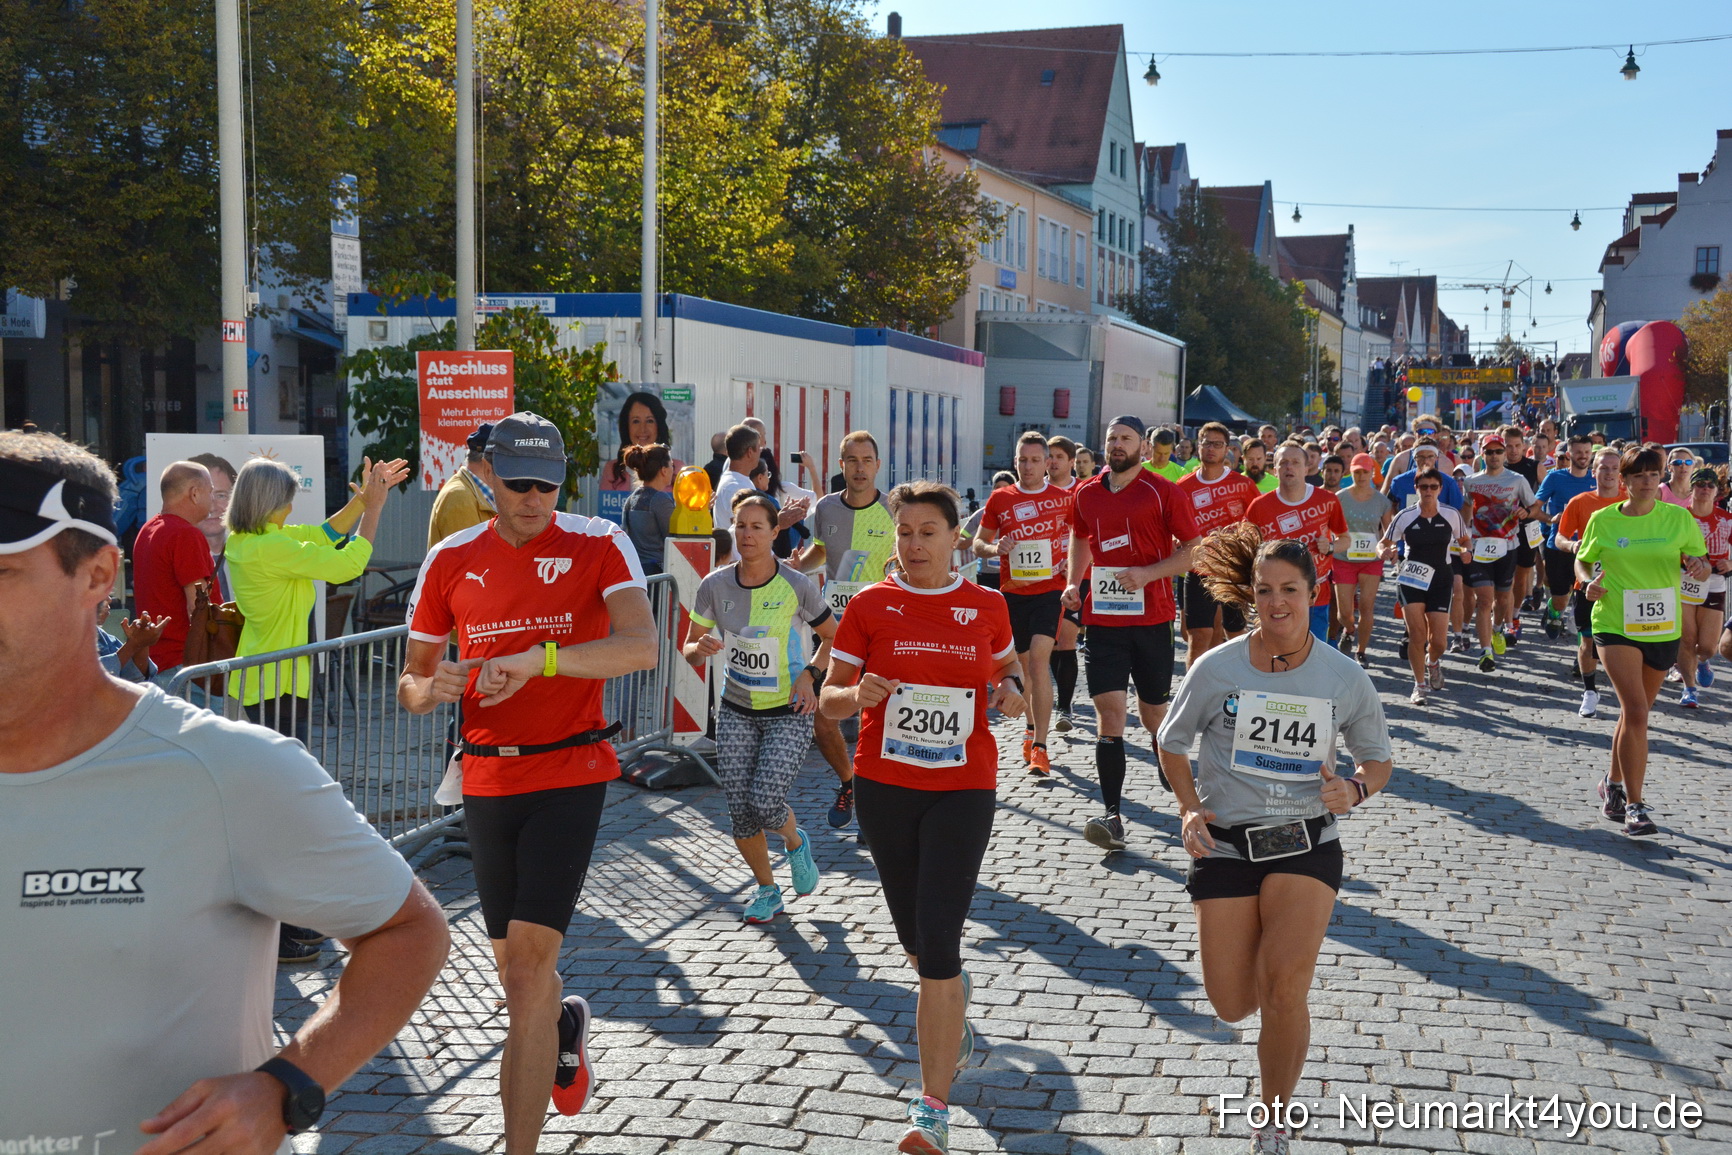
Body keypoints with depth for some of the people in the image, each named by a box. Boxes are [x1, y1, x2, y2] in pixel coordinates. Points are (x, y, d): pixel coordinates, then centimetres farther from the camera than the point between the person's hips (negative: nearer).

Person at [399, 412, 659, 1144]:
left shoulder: (598, 545, -6)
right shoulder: (451, 560, 5)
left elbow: (641, 647, -21)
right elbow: (412, 681, 10)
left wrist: (537, 659, -32)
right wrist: (430, 690, -14)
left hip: (571, 774, -4)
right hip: (486, 781, 4)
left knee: (528, 959, -13)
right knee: (512, 965, 16)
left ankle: (519, 1143, -4)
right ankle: (565, 1026, 50)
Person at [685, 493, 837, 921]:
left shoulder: (797, 586, -12)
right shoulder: (714, 586, -6)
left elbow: (832, 637, 3)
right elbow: (689, 649, 2)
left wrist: (809, 674, -12)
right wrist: (700, 648, -21)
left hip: (790, 714, -3)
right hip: (736, 713, 3)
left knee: (764, 800, -17)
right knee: (740, 811, -2)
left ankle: (795, 843, 19)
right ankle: (767, 889, 24)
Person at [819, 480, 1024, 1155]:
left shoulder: (986, 606, 2)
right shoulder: (870, 605, 0)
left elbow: (1007, 665, 21)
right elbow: (828, 699, 2)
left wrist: (1012, 691, -2)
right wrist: (858, 695, -21)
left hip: (963, 788, -2)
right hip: (884, 786, 2)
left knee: (938, 941, -12)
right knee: (913, 937, 16)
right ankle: (952, 1019, 49)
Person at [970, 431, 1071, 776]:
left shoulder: (1063, 498, 2)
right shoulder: (1000, 499, 5)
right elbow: (978, 543, 10)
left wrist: (1073, 562, -4)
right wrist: (994, 548, -13)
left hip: (1049, 589, -3)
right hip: (1012, 591, 3)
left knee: (1039, 659, -16)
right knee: (1024, 663, 13)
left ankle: (1039, 746, -16)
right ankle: (1032, 729, 35)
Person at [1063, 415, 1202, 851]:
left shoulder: (1163, 492, -4)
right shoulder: (1086, 494, 8)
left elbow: (1193, 549, -3)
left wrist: (1148, 573, -17)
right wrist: (1073, 582, 10)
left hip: (1151, 617, -2)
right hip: (1102, 617, 2)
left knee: (1154, 712, 8)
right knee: (1109, 711, -7)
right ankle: (1111, 816, -9)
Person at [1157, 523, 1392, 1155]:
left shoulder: (1344, 676, -5)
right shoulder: (1217, 669, -7)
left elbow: (1378, 759, 9)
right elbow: (1172, 743, 7)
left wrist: (1355, 788, -13)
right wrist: (1190, 808, -8)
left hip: (1306, 842, 0)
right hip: (1225, 842, 1)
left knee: (1285, 988, -17)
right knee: (1232, 1007, 1)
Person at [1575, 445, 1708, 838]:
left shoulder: (1679, 518, 1)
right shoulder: (1603, 521, -2)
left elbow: (1701, 563, 7)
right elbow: (1582, 560, 10)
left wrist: (1698, 565, -17)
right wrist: (1588, 582, -11)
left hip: (1663, 629, 3)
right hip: (1616, 626, -3)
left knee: (1635, 712, 16)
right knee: (1636, 712, -16)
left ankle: (1614, 784, 38)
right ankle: (1635, 807, -12)